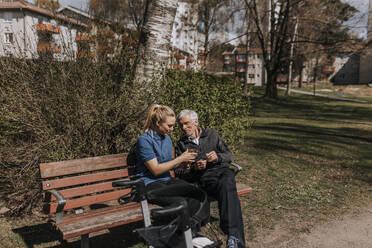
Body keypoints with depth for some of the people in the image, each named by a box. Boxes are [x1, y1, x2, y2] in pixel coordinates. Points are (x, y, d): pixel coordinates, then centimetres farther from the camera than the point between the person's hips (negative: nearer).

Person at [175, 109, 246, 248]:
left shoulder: (211, 134, 22)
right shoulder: (181, 145, 19)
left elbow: (229, 155, 19)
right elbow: (178, 173, 12)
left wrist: (218, 157, -3)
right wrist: (194, 168, -7)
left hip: (223, 170, 1)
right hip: (204, 178, -1)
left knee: (226, 184, -37)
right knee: (226, 189, -36)